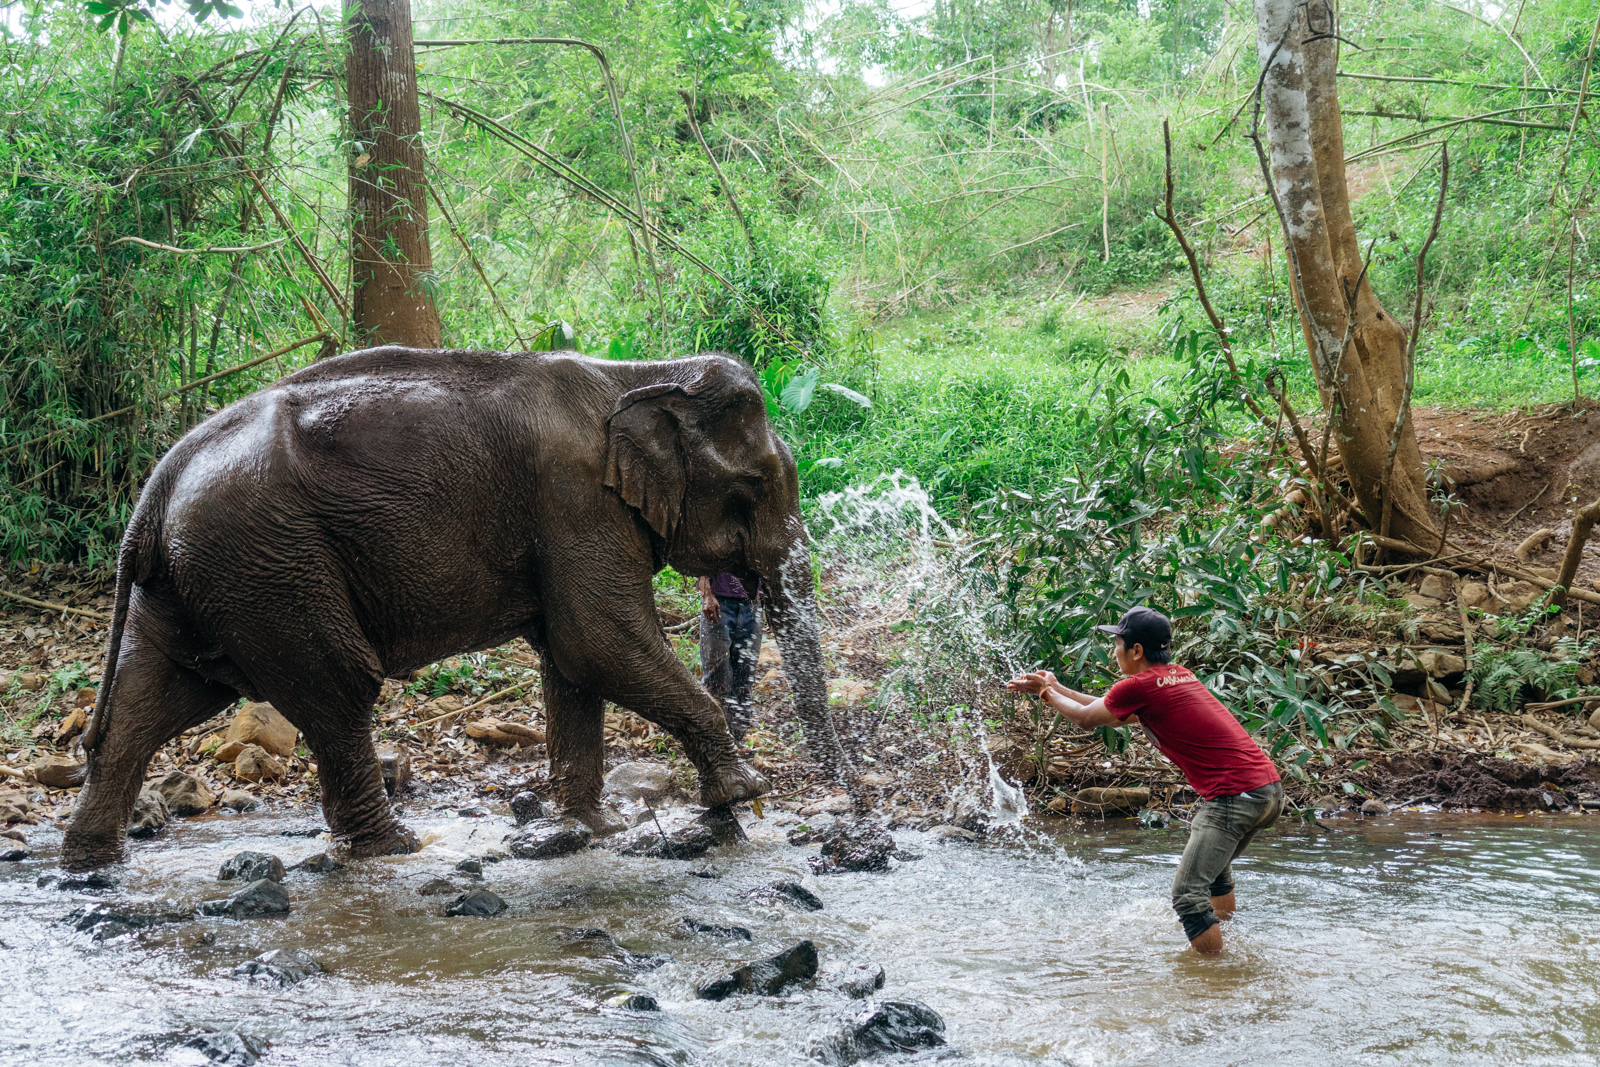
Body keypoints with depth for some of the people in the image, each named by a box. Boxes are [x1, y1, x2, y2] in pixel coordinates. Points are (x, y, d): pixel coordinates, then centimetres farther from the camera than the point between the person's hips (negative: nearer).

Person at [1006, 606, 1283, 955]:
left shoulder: (1138, 687, -8)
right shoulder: (1179, 676, 18)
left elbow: (1086, 718, 11)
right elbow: (1112, 710, 31)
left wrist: (1049, 693, 28)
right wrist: (1055, 688, 35)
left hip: (1234, 798, -10)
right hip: (1270, 787, 10)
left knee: (1188, 897, -9)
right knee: (1215, 868, 32)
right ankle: (1225, 937, 46)